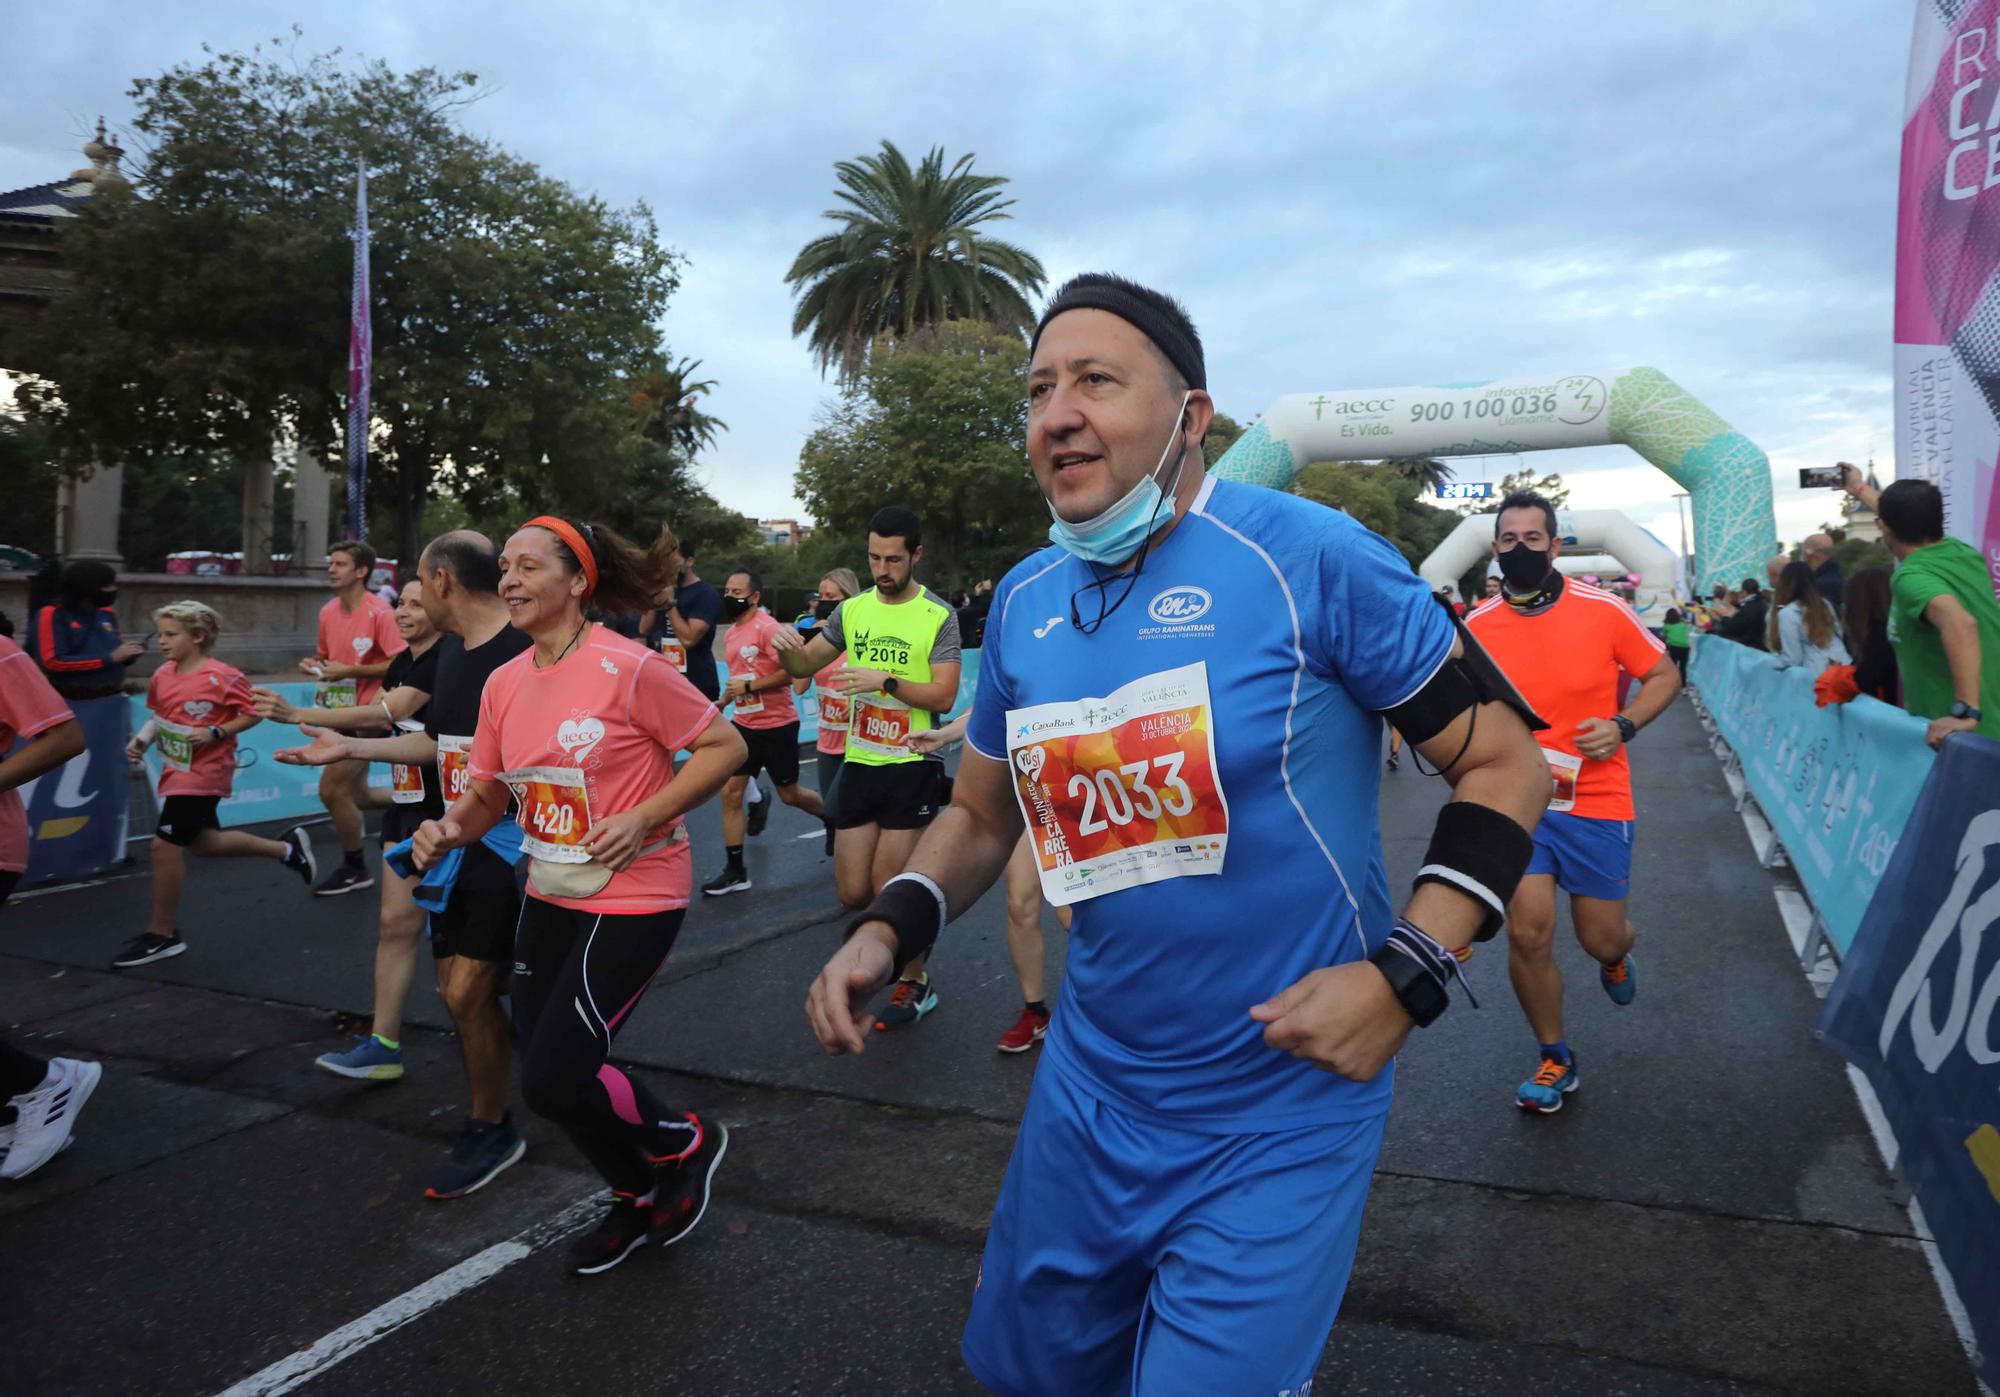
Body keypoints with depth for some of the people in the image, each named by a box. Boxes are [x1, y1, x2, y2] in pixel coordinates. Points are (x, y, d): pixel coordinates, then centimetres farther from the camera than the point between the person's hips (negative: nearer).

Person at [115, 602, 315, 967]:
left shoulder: (221, 677, -17)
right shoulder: (162, 676, 3)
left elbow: (253, 713, -11)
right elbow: (161, 716, 17)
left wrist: (215, 733, -22)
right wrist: (142, 739, 0)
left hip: (203, 775, -9)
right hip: (177, 771, 9)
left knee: (165, 845, -7)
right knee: (203, 842, 19)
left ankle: (161, 934, 8)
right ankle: (286, 847, 36)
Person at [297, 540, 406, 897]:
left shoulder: (379, 613, -17)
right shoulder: (327, 612, 6)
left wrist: (349, 671, -23)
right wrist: (314, 664, -2)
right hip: (342, 713, 8)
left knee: (331, 789, -10)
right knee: (356, 797, 15)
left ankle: (354, 868, 7)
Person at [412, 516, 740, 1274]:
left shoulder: (629, 668, -17)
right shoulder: (504, 683, 3)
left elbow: (725, 745, -14)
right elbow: (486, 790, 12)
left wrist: (643, 818, -21)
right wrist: (449, 829, -9)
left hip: (633, 895, -7)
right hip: (551, 896, 7)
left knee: (552, 1078, -10)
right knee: (543, 1063, 12)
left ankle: (685, 1140, 20)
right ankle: (638, 1198, 37)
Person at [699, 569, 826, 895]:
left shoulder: (767, 627, -17)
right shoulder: (730, 633, 9)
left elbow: (791, 671, -24)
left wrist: (748, 687, -22)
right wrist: (724, 700, 11)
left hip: (777, 725, -7)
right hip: (744, 724, 7)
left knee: (789, 795, 7)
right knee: (730, 792, 0)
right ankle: (735, 871, 8)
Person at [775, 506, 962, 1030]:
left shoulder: (938, 617, -7)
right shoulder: (853, 609, 7)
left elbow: (944, 696, -13)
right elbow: (806, 664, 13)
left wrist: (886, 681, -25)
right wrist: (788, 650, -10)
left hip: (912, 766, -5)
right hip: (860, 764, 5)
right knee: (852, 892, 7)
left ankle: (916, 983, 22)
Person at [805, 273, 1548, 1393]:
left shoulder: (1307, 557, -17)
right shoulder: (1024, 602, 0)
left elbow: (1506, 765, -11)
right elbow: (982, 811, 12)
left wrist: (1405, 974, -22)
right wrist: (889, 931, -5)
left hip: (1282, 1117, -5)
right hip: (1090, 1090, 6)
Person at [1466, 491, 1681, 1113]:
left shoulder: (1603, 610, -7)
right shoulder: (1476, 627, -3)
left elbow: (1663, 674, 5)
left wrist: (1622, 725, -12)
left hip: (1596, 802, 0)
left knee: (1600, 939, 8)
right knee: (1527, 932, -9)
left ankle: (1618, 953, 51)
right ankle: (1555, 1060, 16)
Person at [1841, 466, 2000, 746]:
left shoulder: (1911, 576, -16)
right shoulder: (1965, 553, 8)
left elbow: (1960, 623, -36)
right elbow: (1911, 518, 28)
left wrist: (1966, 713, -36)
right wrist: (1860, 489, 44)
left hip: (1963, 734, -7)